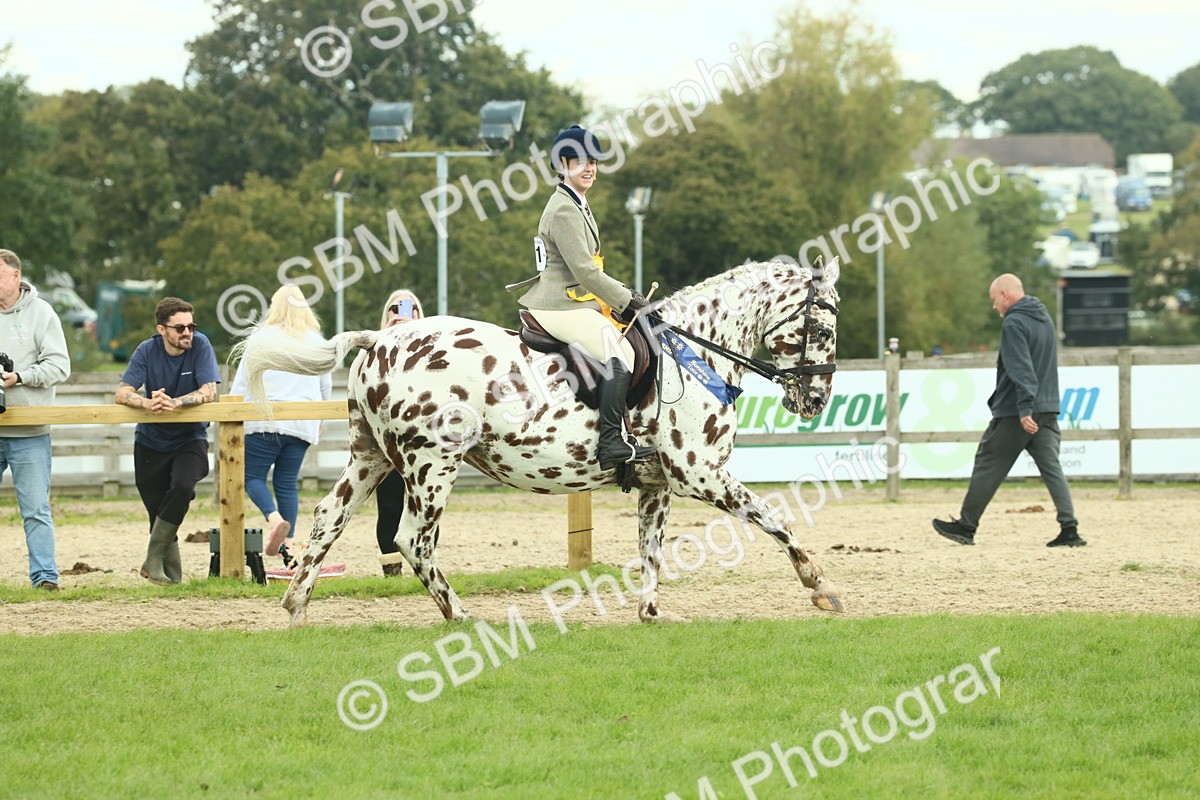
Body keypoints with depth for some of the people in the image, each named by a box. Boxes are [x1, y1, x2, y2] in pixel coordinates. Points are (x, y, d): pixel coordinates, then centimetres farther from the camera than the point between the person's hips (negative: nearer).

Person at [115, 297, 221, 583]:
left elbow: (209, 392, -19)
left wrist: (174, 403, -36)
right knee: (158, 510, 1)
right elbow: (122, 393, -17)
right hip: (151, 441, 2)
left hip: (189, 439, -2)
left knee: (183, 487, -28)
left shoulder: (200, 346, -11)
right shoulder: (147, 351, -8)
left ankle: (153, 560, -17)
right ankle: (172, 575, 17)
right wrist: (147, 403, -39)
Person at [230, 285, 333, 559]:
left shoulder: (261, 338, -2)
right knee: (287, 483, 9)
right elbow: (326, 386, 18)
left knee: (253, 477, 3)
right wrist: (319, 420, 32)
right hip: (302, 424, 4)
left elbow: (243, 381, -2)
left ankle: (275, 518, -23)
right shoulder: (316, 342, 9)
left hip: (266, 420, -4)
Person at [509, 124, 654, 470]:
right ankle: (612, 442, -32)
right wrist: (626, 300, -11)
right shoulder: (564, 211, -15)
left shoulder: (577, 205, 20)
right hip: (562, 307, -11)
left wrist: (624, 296, 16)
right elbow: (584, 271, -20)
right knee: (619, 354, -24)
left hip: (578, 301, 11)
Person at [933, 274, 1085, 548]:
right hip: (1048, 409, 8)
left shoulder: (1014, 324, -13)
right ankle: (1069, 529, -8)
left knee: (988, 465, 3)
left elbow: (1021, 369, -22)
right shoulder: (1044, 319, 16)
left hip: (1014, 412, -8)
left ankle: (966, 526, 9)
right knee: (1051, 466, 2)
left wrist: (1024, 409, -27)